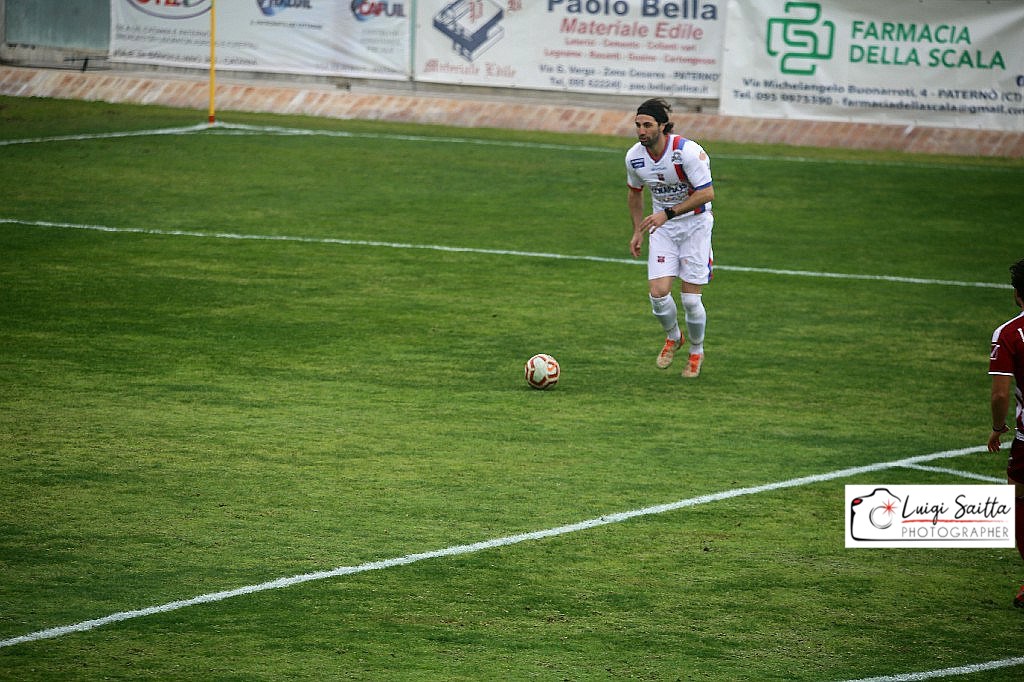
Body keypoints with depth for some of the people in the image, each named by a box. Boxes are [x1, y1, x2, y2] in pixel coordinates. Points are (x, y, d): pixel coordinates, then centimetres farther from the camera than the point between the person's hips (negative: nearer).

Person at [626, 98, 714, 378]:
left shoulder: (687, 151, -24)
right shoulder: (634, 156, -7)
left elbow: (706, 193, -24)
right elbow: (635, 192, 12)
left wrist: (668, 213, -28)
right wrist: (638, 232, 9)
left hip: (695, 225, -4)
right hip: (662, 228, 4)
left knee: (690, 298, -4)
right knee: (658, 292, -10)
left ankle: (696, 352, 22)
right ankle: (673, 337, 22)